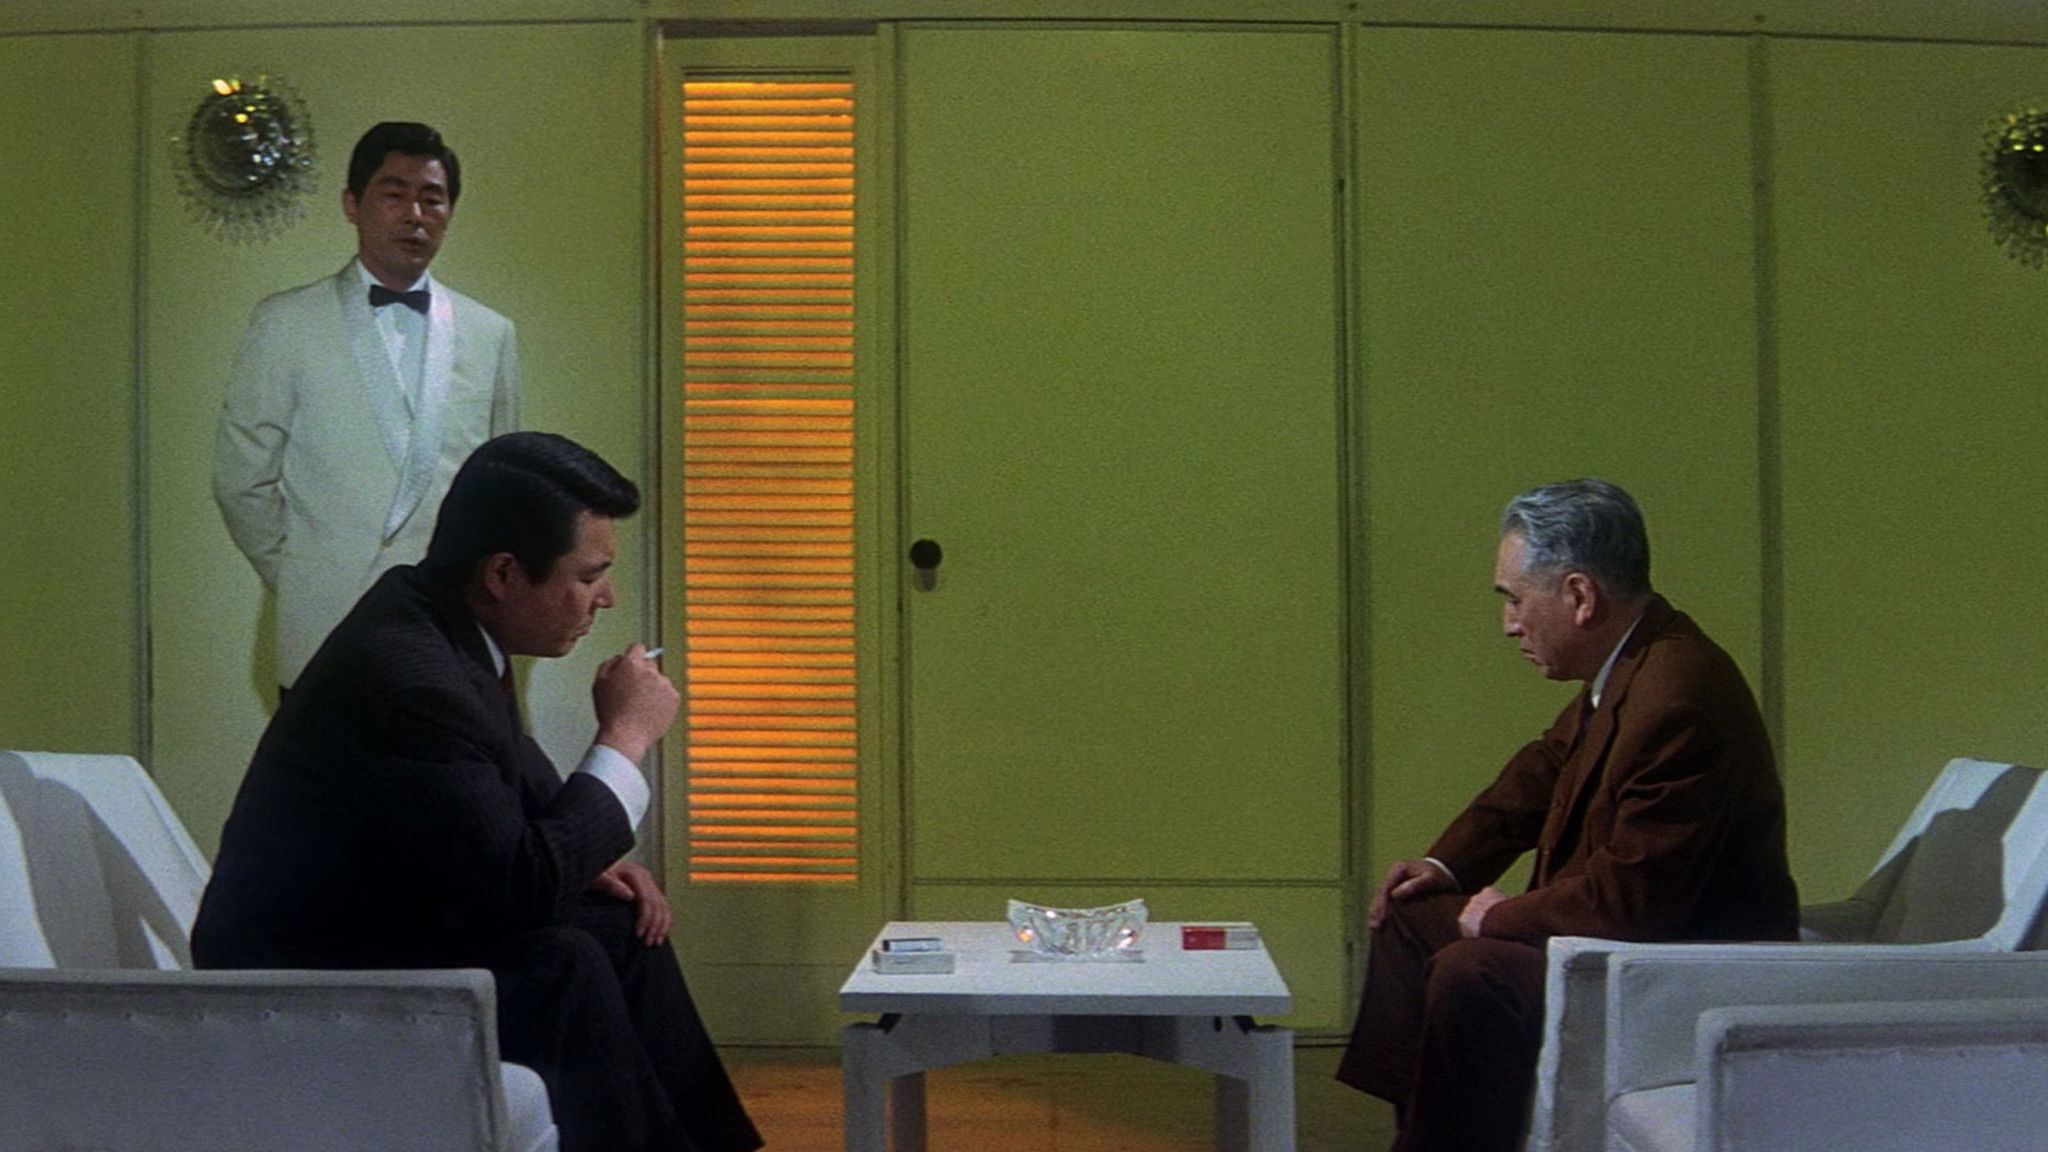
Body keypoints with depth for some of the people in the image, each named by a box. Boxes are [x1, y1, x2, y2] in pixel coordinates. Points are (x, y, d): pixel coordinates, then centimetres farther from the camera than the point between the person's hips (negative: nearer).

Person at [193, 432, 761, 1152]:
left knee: (620, 925, 5)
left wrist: (588, 861, 0)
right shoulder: (406, 678, -28)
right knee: (563, 965, -24)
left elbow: (508, 801, 17)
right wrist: (625, 736, -18)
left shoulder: (433, 619, 1)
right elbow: (523, 889, -27)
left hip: (376, 928, 10)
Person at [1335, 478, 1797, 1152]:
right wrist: (1445, 865, 9)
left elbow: (1632, 899, -29)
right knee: (1411, 918, 13)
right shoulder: (1629, 666, 3)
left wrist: (1503, 918, -14)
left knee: (1470, 973, -28)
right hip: (1638, 935, 11)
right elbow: (1545, 770, 19)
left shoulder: (1678, 701, -29)